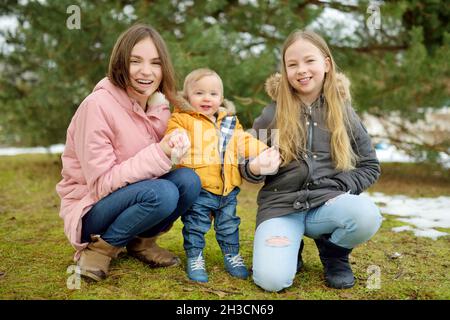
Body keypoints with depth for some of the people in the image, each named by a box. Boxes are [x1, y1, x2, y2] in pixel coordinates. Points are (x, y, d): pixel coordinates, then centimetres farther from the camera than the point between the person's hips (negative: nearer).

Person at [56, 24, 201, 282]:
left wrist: (175, 148, -18)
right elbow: (101, 183, -21)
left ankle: (142, 242, 3)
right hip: (90, 211, -6)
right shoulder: (98, 106, -21)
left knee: (188, 180, -19)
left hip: (135, 198, 6)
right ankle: (101, 247, -8)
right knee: (162, 193, -31)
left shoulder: (160, 106, -1)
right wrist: (160, 154, -30)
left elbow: (160, 161, 5)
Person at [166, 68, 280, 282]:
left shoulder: (230, 121, 15)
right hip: (197, 188, -5)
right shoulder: (183, 119, -3)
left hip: (227, 188, 5)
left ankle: (232, 255, 34)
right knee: (195, 225, 5)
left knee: (228, 224, 17)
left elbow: (244, 142, 14)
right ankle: (194, 258, 22)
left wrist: (264, 151, 0)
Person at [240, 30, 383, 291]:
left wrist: (339, 186, -8)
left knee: (367, 215, -33)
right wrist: (255, 168, -16)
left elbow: (370, 166, 10)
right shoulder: (272, 115, 2)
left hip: (326, 202, 1)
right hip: (281, 204, -1)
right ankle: (291, 247, 12)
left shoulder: (343, 112, 5)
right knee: (272, 280, -25)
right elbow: (247, 164, 8)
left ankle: (334, 253, 3)